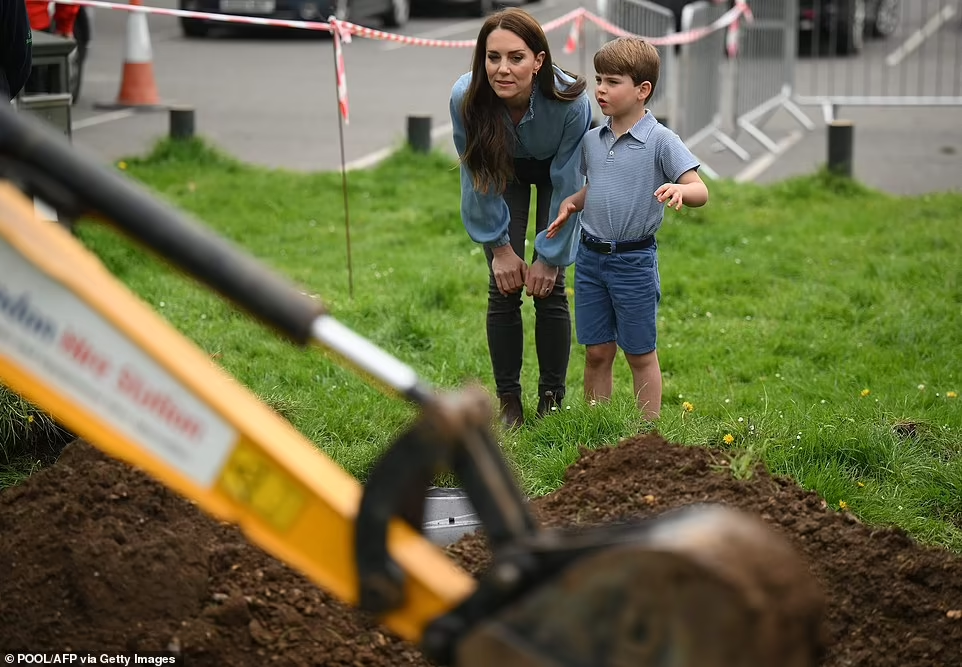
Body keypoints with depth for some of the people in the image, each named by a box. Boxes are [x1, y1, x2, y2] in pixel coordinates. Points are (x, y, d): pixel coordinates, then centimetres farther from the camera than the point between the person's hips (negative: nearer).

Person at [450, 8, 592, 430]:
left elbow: (567, 185, -26)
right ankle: (508, 402, 6)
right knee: (503, 288, -5)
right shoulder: (465, 98, -34)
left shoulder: (571, 102, -39)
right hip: (505, 172, 1)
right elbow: (477, 178, -18)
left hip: (555, 171, -1)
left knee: (549, 287, -7)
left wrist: (550, 256, -19)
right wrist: (499, 246, -13)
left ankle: (552, 401, 6)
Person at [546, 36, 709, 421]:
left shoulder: (661, 142, -11)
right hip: (590, 257, 5)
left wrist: (678, 190, -37)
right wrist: (571, 203, 3)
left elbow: (700, 192, -15)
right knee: (596, 351, 10)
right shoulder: (592, 140, 7)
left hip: (634, 259, -5)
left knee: (640, 355, 6)